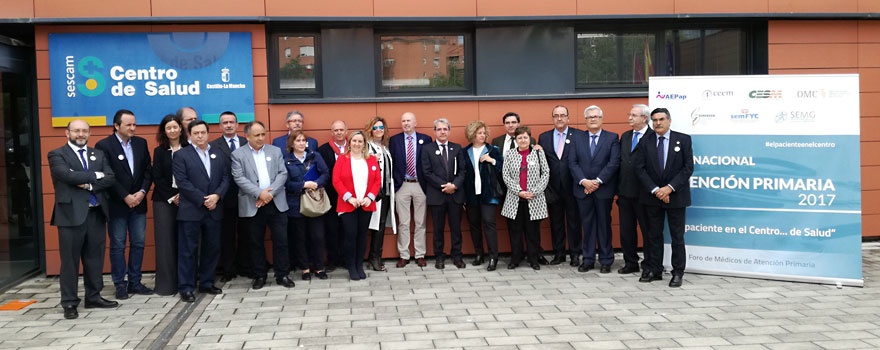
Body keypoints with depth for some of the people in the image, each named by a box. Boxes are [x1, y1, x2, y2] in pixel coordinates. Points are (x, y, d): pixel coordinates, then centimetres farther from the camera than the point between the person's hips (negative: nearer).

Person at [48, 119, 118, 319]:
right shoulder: (57, 155, 0)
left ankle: (94, 297, 22)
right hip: (71, 213, -4)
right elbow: (68, 175, -18)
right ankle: (69, 303, 9)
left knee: (95, 258, 10)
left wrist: (89, 185, -13)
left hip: (96, 213, 5)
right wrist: (95, 176, -9)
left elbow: (111, 178, 2)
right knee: (70, 260, 1)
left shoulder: (98, 155, 14)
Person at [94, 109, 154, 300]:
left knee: (138, 244, 8)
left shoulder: (141, 143, 8)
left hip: (138, 203, 5)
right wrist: (125, 197, -14)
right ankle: (120, 285, 12)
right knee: (117, 246, 3)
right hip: (117, 205, -5)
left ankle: (135, 282, 17)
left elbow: (148, 170, 7)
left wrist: (142, 192, -7)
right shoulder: (104, 146, -8)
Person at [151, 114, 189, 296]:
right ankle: (166, 283, 5)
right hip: (164, 200, 0)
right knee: (165, 241, 0)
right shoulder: (159, 151, 7)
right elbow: (157, 178, 3)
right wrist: (171, 197, -5)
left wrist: (183, 195, -10)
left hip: (185, 200, 0)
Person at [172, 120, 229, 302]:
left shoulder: (218, 155, 13)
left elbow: (225, 178, 8)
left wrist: (216, 195, -10)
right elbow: (183, 182, -9)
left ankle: (207, 283, 22)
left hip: (214, 210, 5)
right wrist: (203, 200, -13)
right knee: (188, 250, -1)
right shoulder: (181, 155, -1)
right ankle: (186, 288, 5)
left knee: (212, 248, 10)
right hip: (190, 211, -5)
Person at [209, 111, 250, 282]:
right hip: (226, 197, -2)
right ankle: (228, 270, 16)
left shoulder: (247, 143, 8)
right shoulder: (213, 146, 0)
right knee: (227, 235, 6)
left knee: (245, 234, 9)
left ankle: (246, 267, 20)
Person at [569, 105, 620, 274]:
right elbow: (572, 162, 2)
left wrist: (597, 181, -14)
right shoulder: (577, 137, 8)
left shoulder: (612, 138, 2)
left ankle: (606, 261, 13)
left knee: (604, 225, 5)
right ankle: (588, 260, 14)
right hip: (583, 189, 2)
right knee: (587, 224, 7)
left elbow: (614, 162, -7)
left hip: (604, 189, -2)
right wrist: (584, 181, -11)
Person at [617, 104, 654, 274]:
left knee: (647, 229, 4)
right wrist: (618, 187, 10)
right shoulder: (625, 136, 14)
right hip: (625, 191, 7)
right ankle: (631, 262, 23)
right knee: (626, 230, 12)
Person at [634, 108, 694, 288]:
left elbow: (688, 167, -5)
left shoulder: (683, 139, -1)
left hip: (676, 195, -2)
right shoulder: (645, 141, 4)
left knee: (677, 236, 3)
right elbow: (640, 168, -1)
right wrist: (655, 190, -11)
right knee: (654, 235, 9)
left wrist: (670, 188, -14)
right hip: (652, 196, 2)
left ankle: (678, 273, 10)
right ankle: (654, 270, 17)